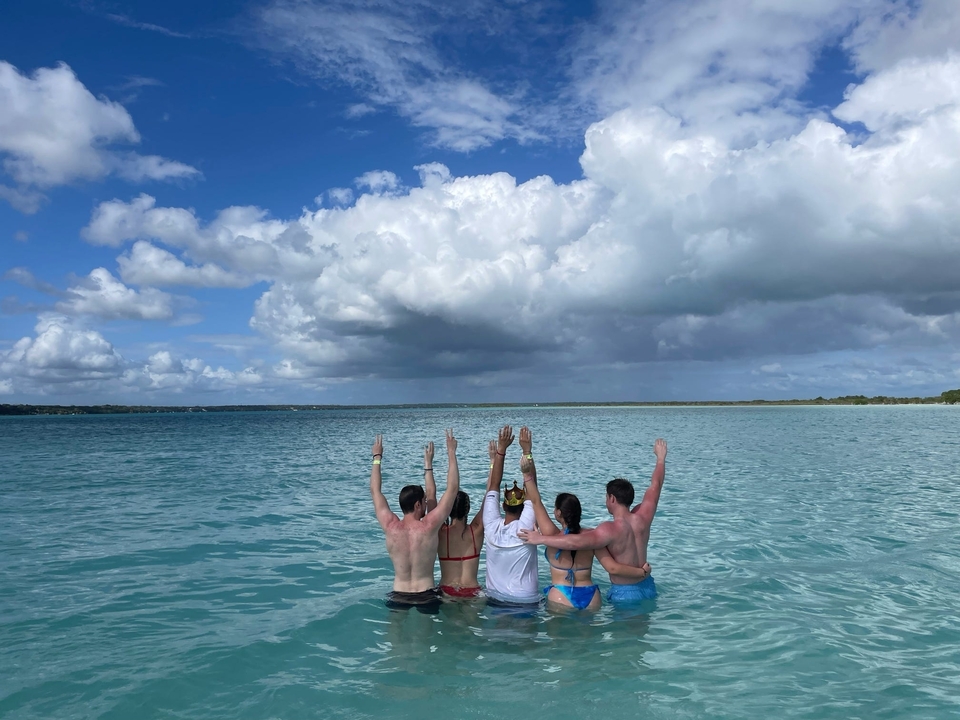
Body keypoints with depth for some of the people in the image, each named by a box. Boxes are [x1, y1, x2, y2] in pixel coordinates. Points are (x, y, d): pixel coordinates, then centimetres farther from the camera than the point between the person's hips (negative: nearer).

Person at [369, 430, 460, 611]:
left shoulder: (391, 528, -10)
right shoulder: (429, 527, -17)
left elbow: (375, 491, 4)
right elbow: (453, 488, -12)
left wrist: (377, 457, 14)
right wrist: (451, 452, -5)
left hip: (398, 596, 3)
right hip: (427, 596, -2)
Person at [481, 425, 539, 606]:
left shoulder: (492, 527, -10)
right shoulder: (525, 527, -17)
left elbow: (493, 486, -5)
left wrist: (500, 450, -5)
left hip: (494, 598, 3)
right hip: (526, 600, -3)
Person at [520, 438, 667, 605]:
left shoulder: (610, 530, -25)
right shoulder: (642, 518, -6)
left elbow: (577, 542, -40)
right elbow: (656, 485, 9)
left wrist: (541, 539, -34)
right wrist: (661, 457, 24)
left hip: (624, 593, -7)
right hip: (647, 586, 7)